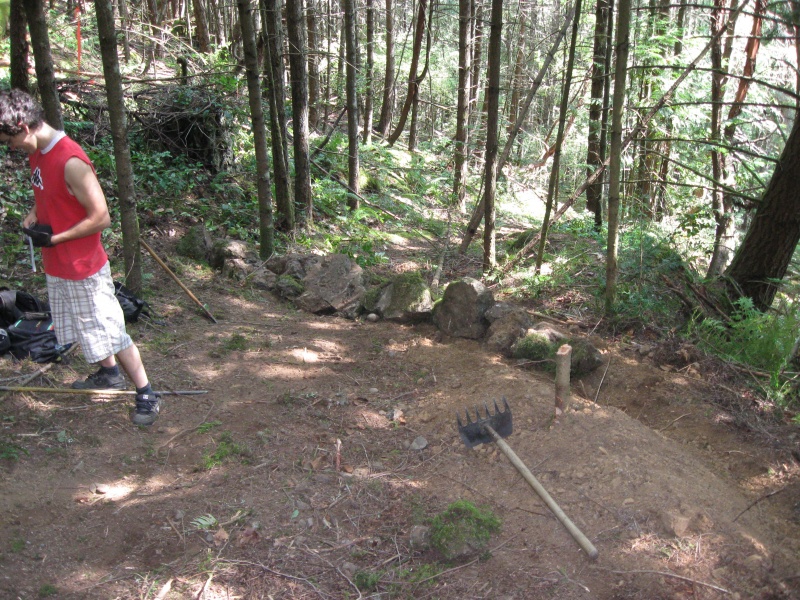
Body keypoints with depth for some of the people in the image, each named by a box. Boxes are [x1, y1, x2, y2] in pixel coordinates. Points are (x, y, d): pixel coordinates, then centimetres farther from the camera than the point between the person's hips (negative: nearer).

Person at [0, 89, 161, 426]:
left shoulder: (70, 162, -25)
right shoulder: (37, 154, 3)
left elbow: (101, 218, -24)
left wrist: (54, 238, -18)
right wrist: (34, 215, -1)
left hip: (84, 270, -9)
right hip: (56, 268, 9)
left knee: (111, 333, 0)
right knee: (84, 329, 23)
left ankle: (147, 396, 13)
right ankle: (109, 374, 45)